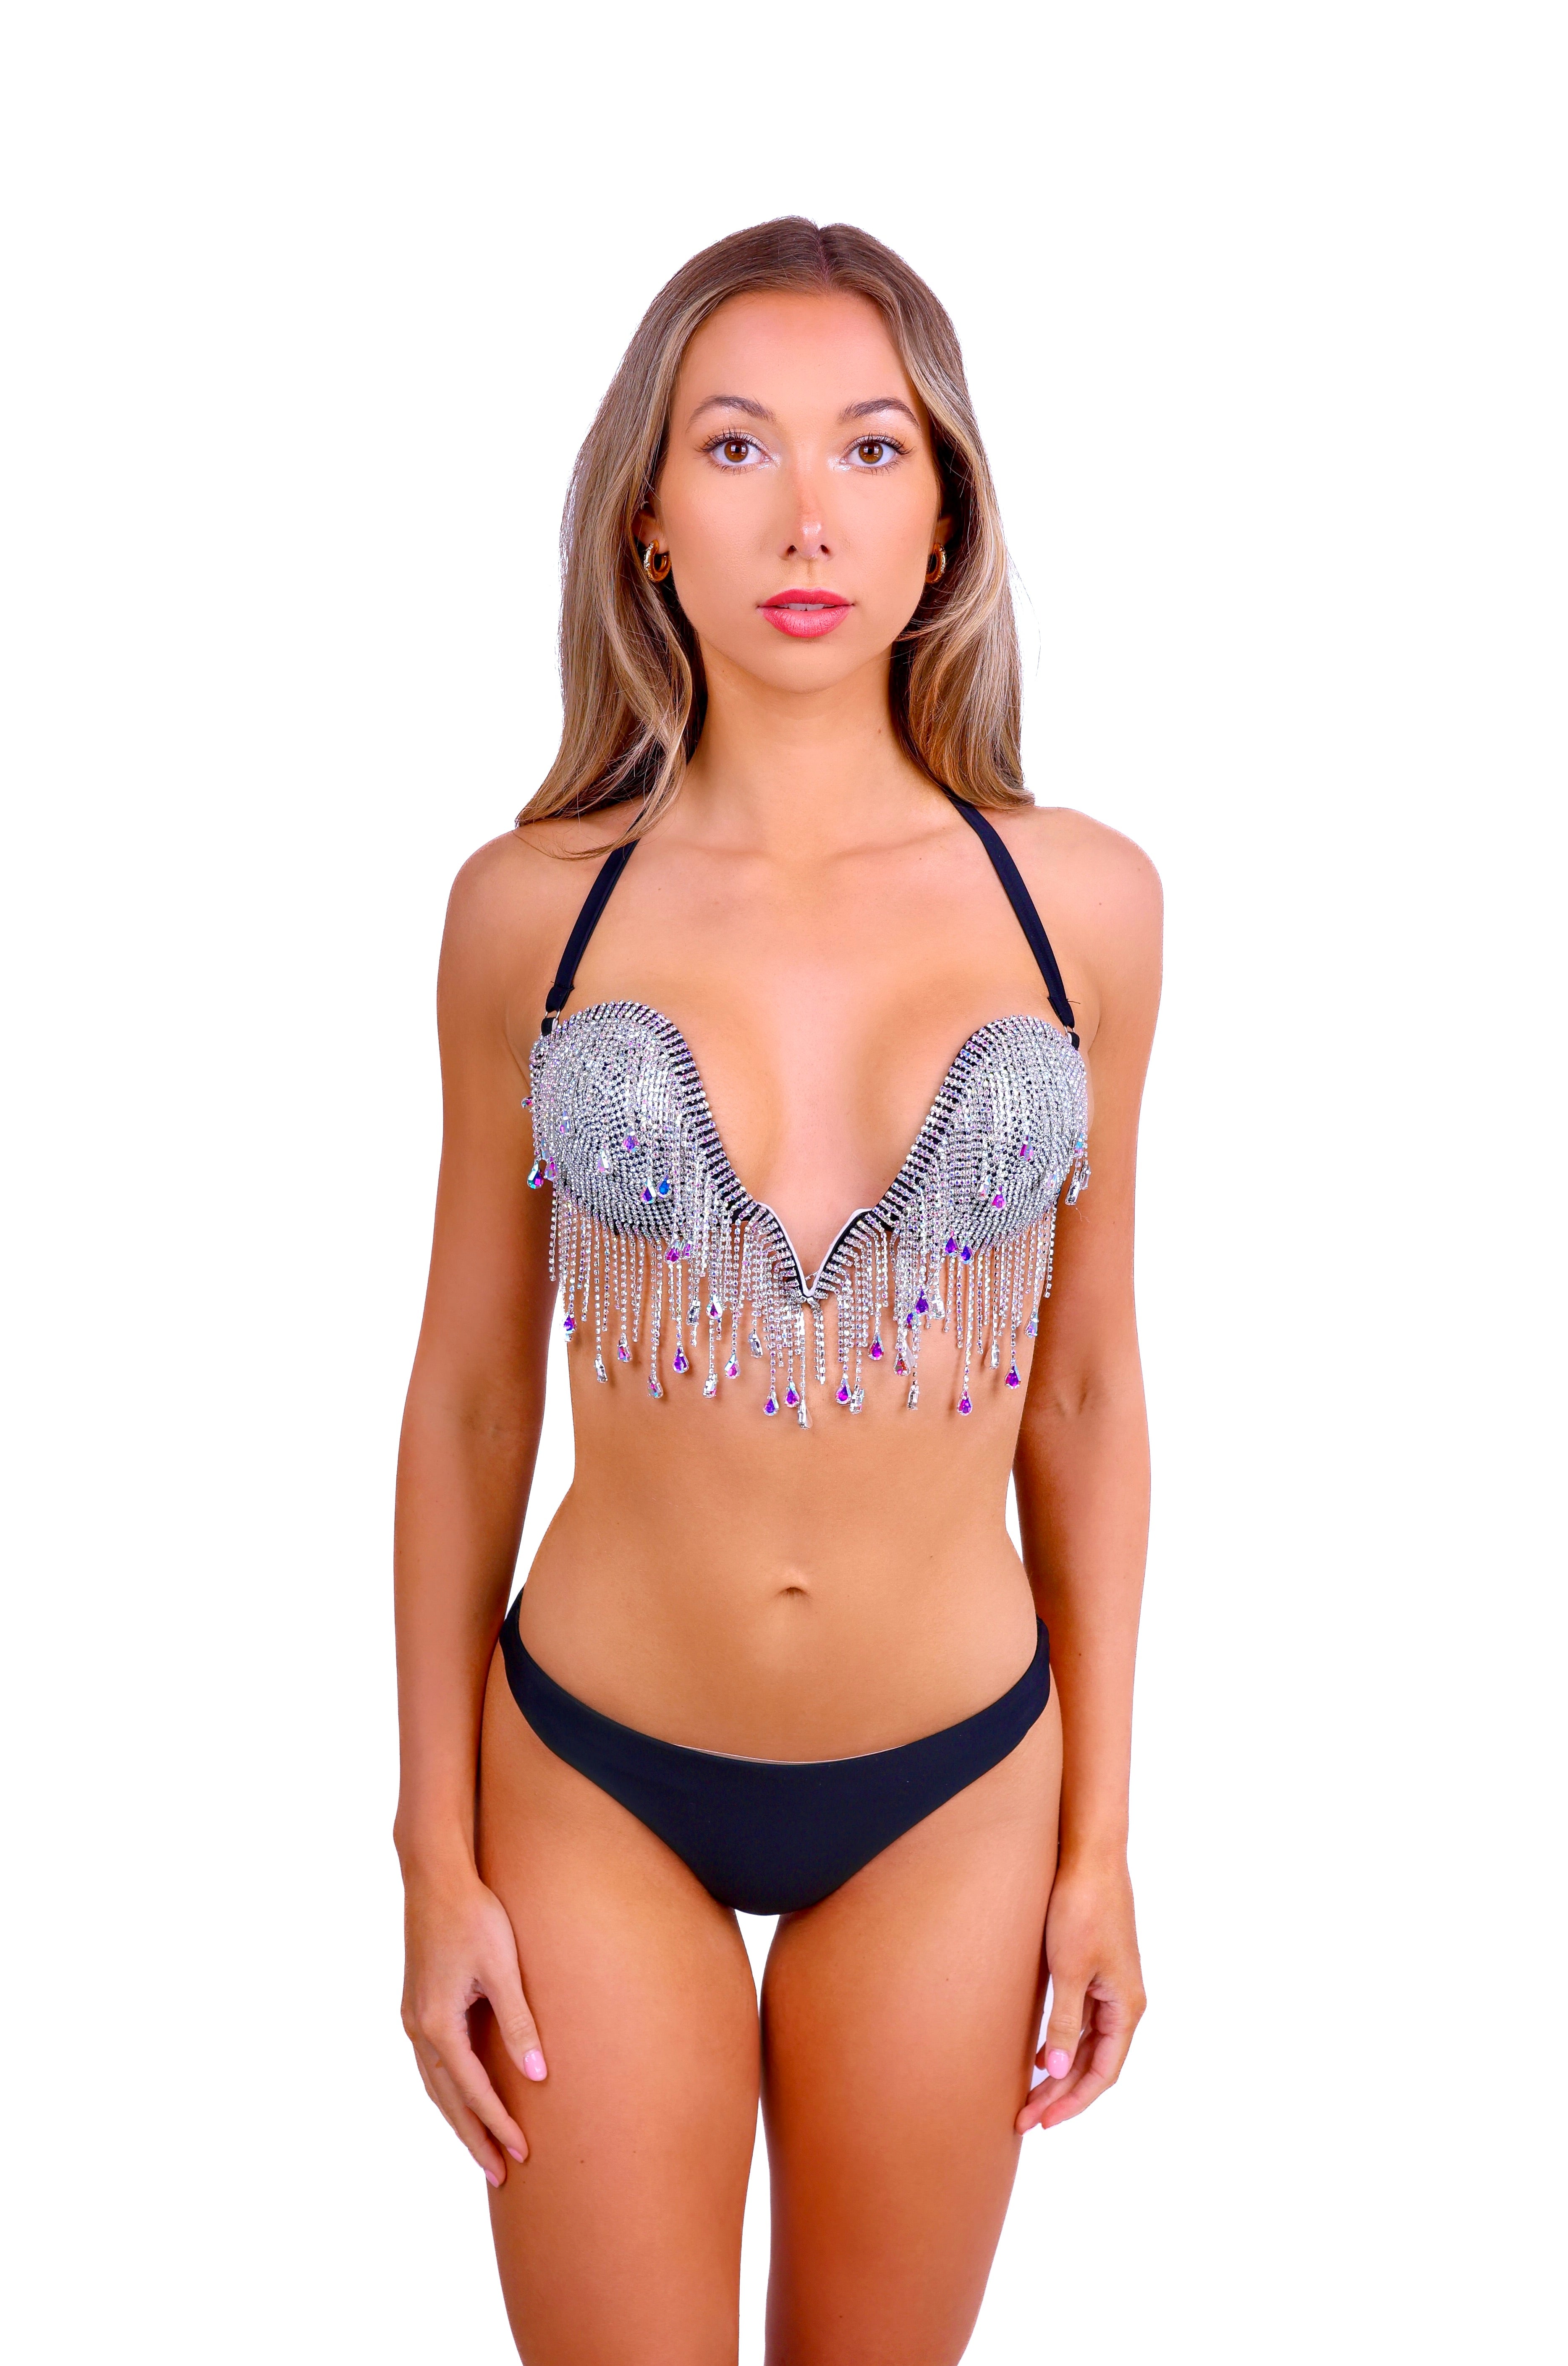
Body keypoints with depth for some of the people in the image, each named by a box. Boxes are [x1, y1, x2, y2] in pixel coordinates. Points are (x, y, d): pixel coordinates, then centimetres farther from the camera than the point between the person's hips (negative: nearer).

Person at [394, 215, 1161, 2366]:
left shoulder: (1082, 904, -5)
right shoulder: (531, 909, -7)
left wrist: (1100, 1840, 4)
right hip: (598, 1782, -1)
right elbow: (468, 1400, -1)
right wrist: (439, 1860, 1)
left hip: (951, 1792, 1)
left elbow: (1084, 1392, 2)